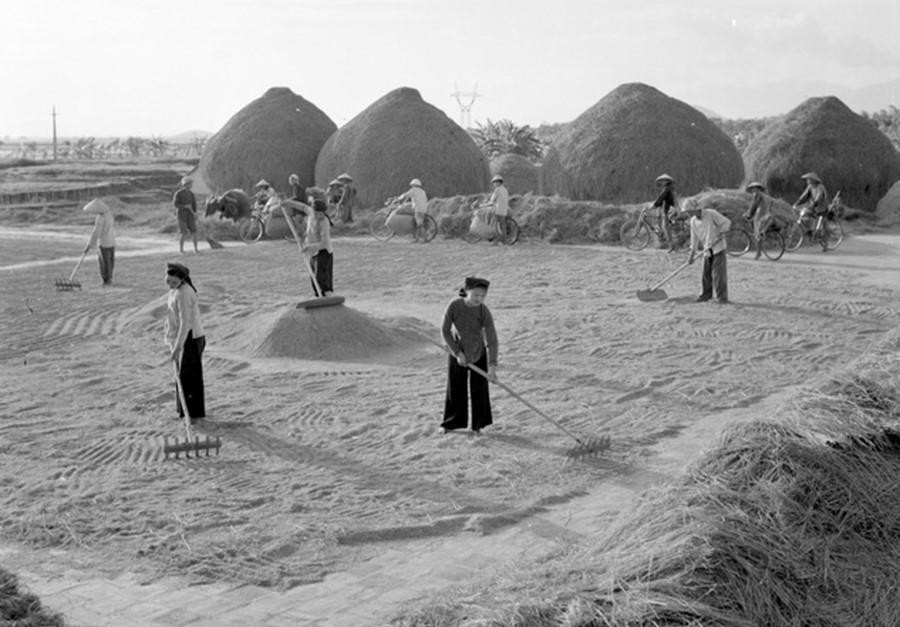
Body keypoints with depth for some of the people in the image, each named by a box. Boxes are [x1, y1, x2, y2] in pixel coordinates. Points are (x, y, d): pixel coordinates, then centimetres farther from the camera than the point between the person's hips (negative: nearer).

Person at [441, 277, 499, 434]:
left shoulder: (484, 312, -25)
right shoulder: (454, 306, -24)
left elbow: (492, 340, -26)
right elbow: (445, 331, -13)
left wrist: (492, 365, -33)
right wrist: (457, 353, -17)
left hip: (478, 354, 0)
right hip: (457, 353, 1)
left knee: (479, 389, 5)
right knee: (455, 389, 11)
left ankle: (478, 424, 23)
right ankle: (451, 422, 30)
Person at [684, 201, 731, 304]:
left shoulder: (711, 214, -15)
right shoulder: (693, 221, 2)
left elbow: (726, 222, -10)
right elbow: (694, 238, 7)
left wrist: (722, 233, -25)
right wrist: (692, 254, 4)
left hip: (718, 247, -5)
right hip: (707, 250, 5)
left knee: (719, 273, -8)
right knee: (706, 273, 5)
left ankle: (722, 297, -3)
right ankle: (706, 295, 17)